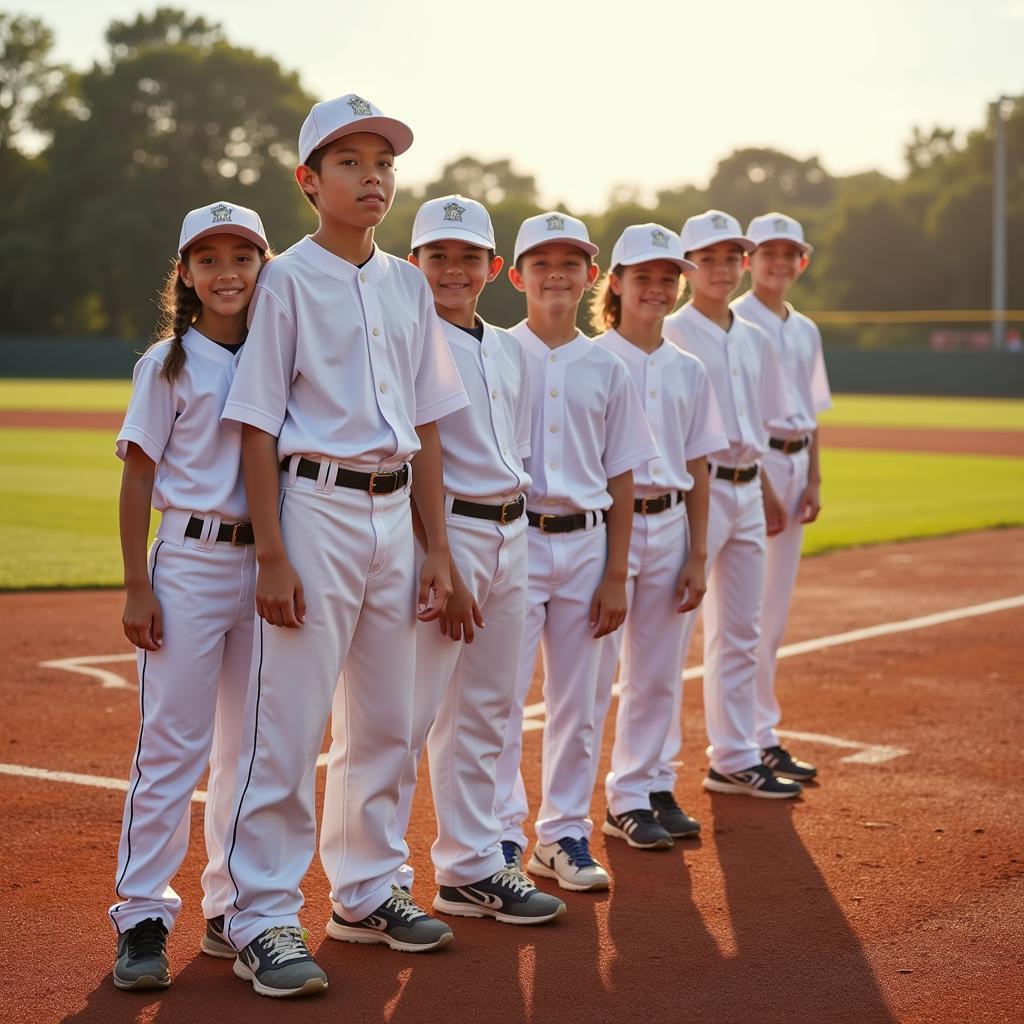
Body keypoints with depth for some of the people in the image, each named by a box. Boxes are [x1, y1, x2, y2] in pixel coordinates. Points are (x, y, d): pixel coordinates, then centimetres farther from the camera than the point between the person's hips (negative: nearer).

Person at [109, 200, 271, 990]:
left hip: (265, 564, 4)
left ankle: (232, 909, 19)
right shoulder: (169, 363, 0)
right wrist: (137, 587, -8)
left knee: (251, 747, 9)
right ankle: (143, 918, 1)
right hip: (189, 561, -4)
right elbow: (138, 479, -2)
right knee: (172, 744, -5)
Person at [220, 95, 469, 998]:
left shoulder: (408, 286, 12)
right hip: (317, 507, -6)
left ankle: (367, 891, 26)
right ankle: (263, 920, 1)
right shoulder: (290, 279, -4)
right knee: (289, 726, -6)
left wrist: (438, 547, 10)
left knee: (386, 721, 12)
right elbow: (258, 425, -7)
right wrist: (273, 555, -14)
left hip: (395, 511, 6)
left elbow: (425, 425, 14)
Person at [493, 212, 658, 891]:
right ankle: (501, 833, 10)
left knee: (578, 700, 8)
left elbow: (621, 478, 8)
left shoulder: (607, 368, 7)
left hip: (584, 542, 3)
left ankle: (565, 834, 19)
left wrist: (616, 575, 4)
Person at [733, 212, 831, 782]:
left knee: (776, 607, 10)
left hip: (796, 464, 8)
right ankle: (755, 738, -3)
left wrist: (814, 480, 8)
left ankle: (763, 735, 16)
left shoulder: (805, 330, 17)